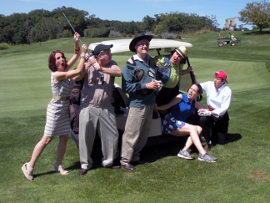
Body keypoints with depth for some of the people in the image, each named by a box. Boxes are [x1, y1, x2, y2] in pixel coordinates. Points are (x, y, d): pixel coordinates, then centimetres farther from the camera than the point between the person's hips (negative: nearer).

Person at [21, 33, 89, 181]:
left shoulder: (65, 70, 3)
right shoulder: (57, 74, -20)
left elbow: (76, 55, 7)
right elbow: (79, 71, -23)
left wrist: (76, 42, -10)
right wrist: (83, 53, -15)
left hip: (65, 109, 8)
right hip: (56, 109, -8)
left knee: (64, 138, 9)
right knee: (47, 139, -3)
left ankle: (58, 165, 22)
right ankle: (29, 166, 8)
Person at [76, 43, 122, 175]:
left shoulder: (111, 65, 4)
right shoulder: (89, 66, -1)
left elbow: (119, 73, -17)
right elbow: (76, 77, -11)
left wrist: (101, 68, -24)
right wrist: (87, 65, -21)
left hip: (106, 109, 2)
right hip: (88, 107, -2)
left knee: (112, 135, 7)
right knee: (85, 136, 2)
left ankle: (108, 162, 27)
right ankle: (85, 164, 19)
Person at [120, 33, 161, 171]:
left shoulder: (151, 61, 12)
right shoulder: (131, 64, -11)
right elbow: (126, 87, -17)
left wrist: (156, 84, 7)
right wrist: (146, 85, -20)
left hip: (149, 103, 8)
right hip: (137, 104, -8)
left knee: (144, 133, 15)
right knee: (131, 134, -3)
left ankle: (135, 157, 29)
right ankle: (125, 160, 11)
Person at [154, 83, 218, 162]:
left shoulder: (194, 103, 14)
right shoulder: (181, 97, -6)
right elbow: (168, 105, -13)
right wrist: (157, 108, -29)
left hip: (180, 125, 7)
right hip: (171, 123, -7)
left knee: (199, 128, -14)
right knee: (193, 128, -25)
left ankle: (184, 150, -26)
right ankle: (203, 154, -31)